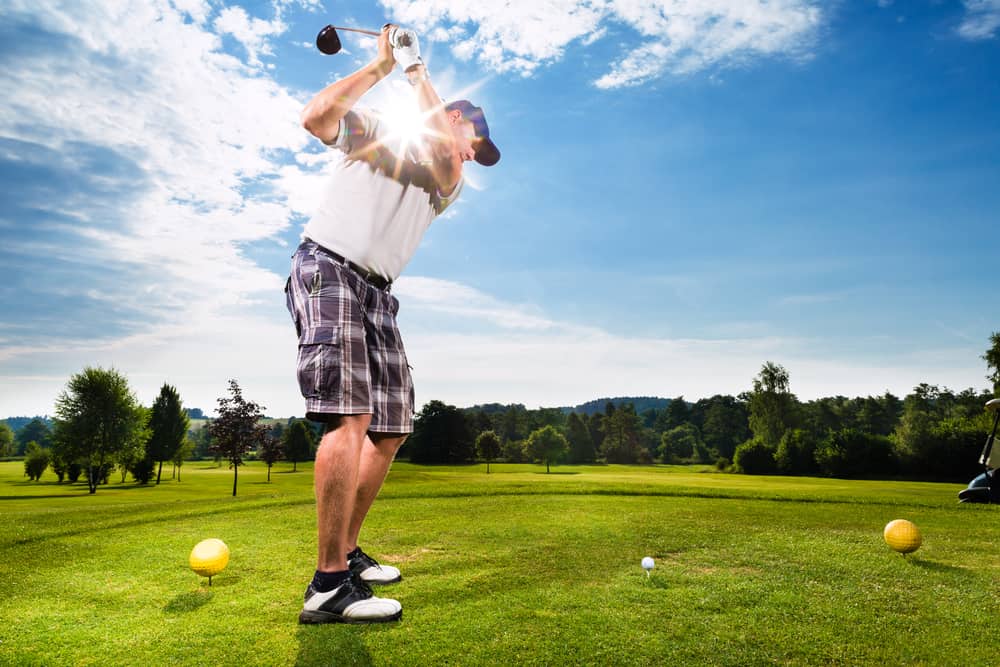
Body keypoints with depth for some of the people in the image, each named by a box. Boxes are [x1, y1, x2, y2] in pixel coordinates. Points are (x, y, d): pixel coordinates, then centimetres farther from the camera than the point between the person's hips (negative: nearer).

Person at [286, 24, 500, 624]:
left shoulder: (450, 184, 20)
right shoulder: (377, 130, 10)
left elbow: (443, 169, -4)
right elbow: (316, 117, -9)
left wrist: (416, 69, 3)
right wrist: (382, 64, -1)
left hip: (377, 294, 7)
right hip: (328, 269, -7)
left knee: (390, 430, 5)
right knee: (351, 416, -23)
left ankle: (347, 552, 19)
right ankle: (329, 585, -20)